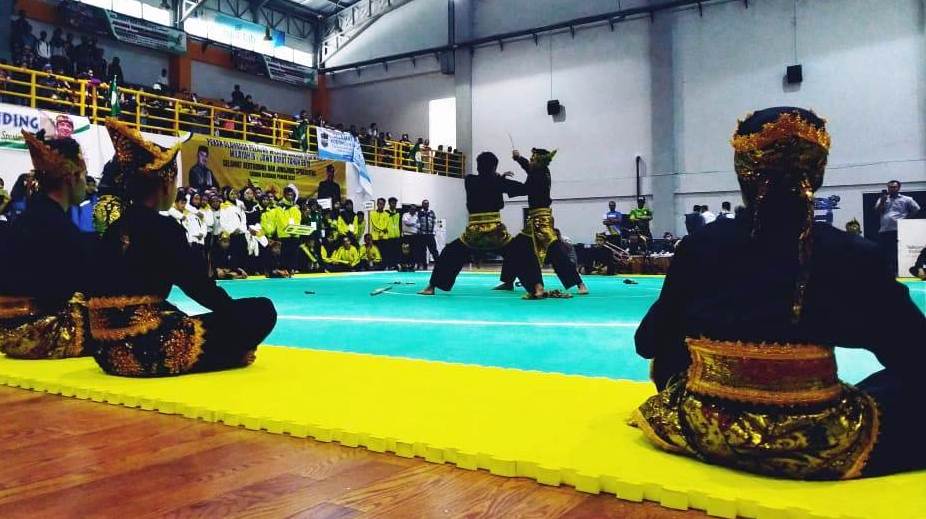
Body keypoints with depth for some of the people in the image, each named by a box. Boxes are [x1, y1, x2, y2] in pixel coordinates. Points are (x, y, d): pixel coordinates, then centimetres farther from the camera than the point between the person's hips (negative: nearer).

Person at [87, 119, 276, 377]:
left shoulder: (116, 227, 10)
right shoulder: (163, 227, -12)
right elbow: (199, 287, -8)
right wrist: (238, 312, 10)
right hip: (147, 348, -9)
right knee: (261, 310, -4)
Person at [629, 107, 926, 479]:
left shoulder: (700, 247, -4)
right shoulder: (852, 255, -8)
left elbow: (649, 342, 4)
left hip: (706, 430, 2)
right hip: (816, 443, -1)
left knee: (670, 351, 30)